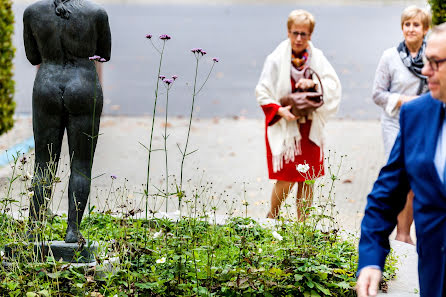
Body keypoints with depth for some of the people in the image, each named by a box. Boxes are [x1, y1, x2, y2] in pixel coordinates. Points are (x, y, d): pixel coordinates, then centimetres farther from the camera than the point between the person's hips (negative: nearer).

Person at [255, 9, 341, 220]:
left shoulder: (317, 58, 4)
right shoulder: (276, 59, -5)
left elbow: (334, 85, -4)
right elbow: (262, 93, -4)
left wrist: (314, 83, -22)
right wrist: (280, 110, -19)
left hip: (310, 127, 3)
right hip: (283, 126, -3)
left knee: (308, 178, 5)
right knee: (286, 178, -5)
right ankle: (272, 217, 20)